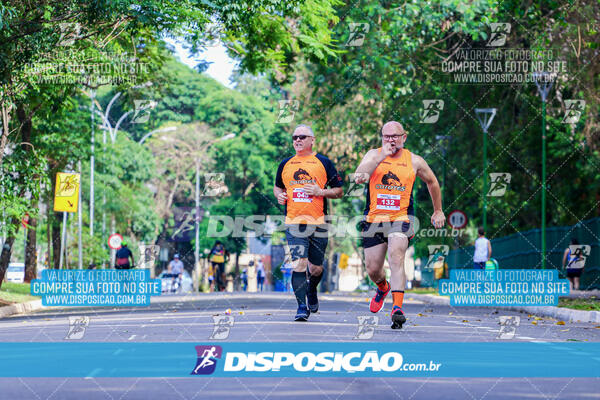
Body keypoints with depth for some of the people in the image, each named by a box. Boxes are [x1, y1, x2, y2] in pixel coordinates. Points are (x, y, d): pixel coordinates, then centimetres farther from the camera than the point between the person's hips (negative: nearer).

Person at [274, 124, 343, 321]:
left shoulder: (324, 162, 5)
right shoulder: (285, 164, 12)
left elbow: (339, 191, 7)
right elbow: (277, 186, 26)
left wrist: (320, 192, -10)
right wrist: (279, 195, 4)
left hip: (318, 222, -1)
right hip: (294, 222, 1)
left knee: (316, 268, 7)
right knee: (299, 264, -14)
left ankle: (312, 291, 40)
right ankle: (302, 307, -11)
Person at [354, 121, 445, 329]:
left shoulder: (414, 161, 4)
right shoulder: (373, 154, 3)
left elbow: (432, 182, 22)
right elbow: (358, 177, -15)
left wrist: (438, 211, 27)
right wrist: (381, 157, -21)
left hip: (401, 219, -2)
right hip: (374, 219, 2)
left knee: (396, 257, -27)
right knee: (373, 270, 8)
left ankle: (397, 308, -35)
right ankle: (383, 287, 45)